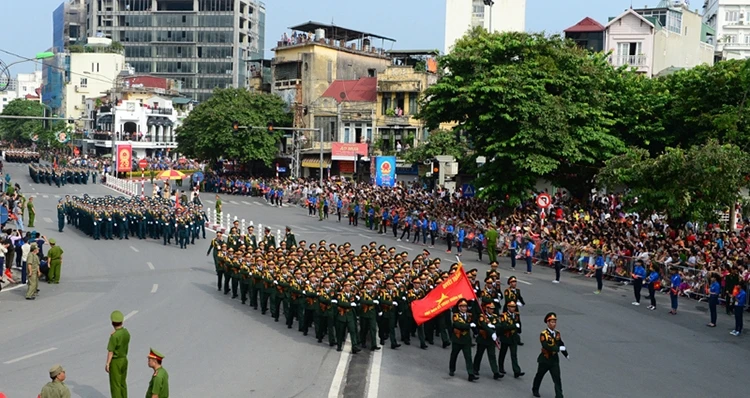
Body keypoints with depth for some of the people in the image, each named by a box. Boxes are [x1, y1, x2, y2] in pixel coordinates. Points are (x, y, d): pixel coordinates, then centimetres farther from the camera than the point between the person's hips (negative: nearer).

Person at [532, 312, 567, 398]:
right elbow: (546, 347, -31)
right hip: (544, 360, -3)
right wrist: (559, 348, -33)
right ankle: (535, 390, 42)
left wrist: (566, 354, 22)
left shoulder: (557, 334, 1)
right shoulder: (543, 334, -18)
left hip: (555, 360, 3)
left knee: (557, 379, -7)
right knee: (539, 376, 18)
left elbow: (561, 344, 18)